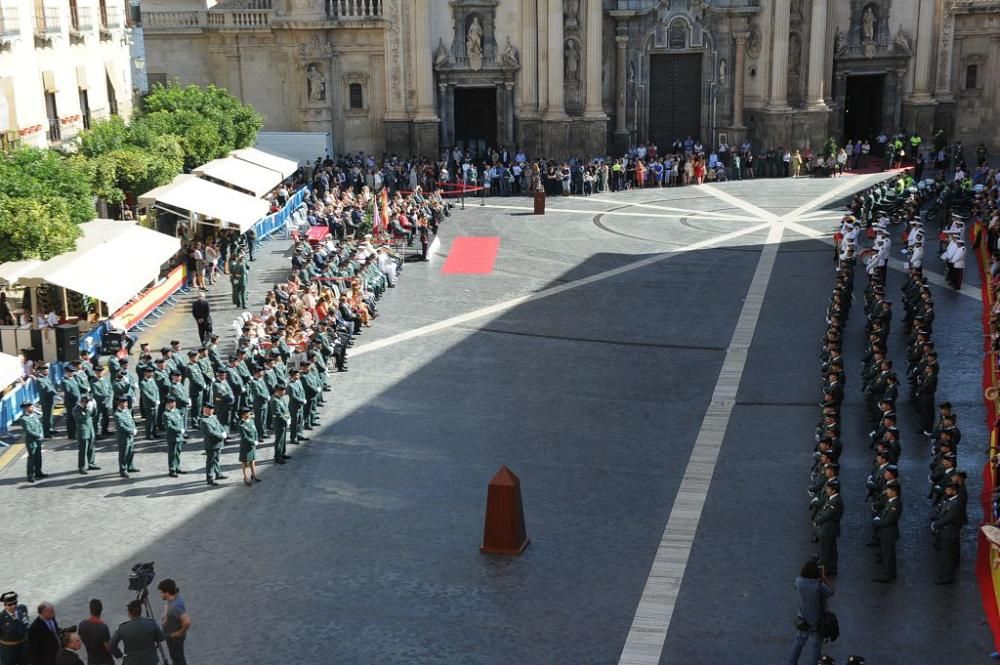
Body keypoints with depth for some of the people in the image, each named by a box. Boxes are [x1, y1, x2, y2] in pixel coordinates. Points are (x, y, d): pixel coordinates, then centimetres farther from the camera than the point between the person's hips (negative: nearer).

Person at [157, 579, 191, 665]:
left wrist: (181, 632, -25)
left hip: (175, 637, -9)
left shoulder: (175, 606, -36)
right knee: (175, 657, 26)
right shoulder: (175, 597, -7)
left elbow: (187, 621, -44)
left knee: (178, 658, 8)